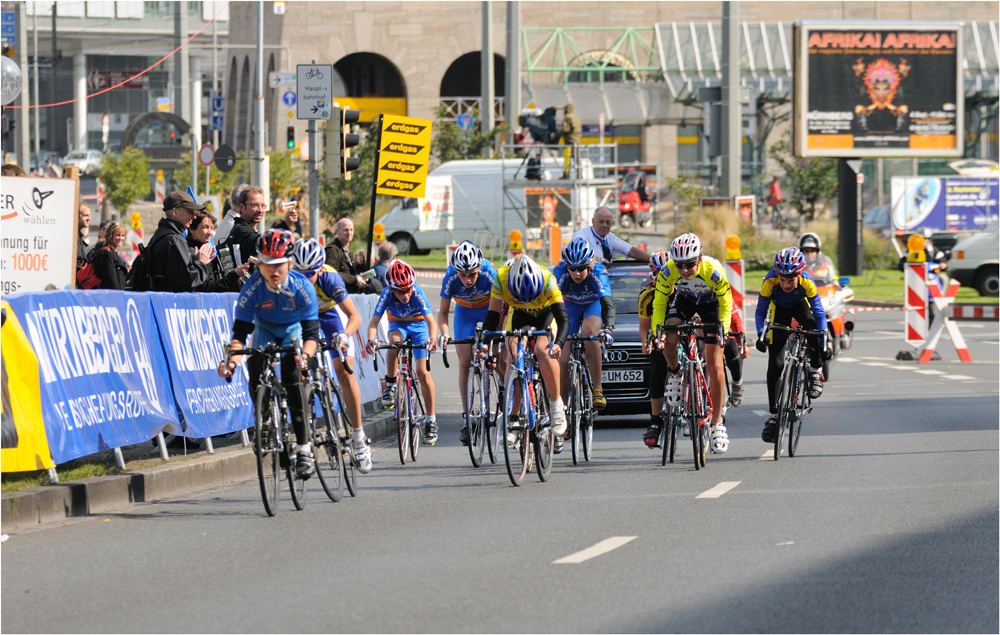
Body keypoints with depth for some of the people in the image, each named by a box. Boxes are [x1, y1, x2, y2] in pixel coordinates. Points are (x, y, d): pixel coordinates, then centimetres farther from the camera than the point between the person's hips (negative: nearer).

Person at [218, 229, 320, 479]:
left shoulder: (302, 287, -31)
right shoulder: (253, 288, -28)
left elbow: (311, 332, -31)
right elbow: (240, 331, -26)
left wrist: (305, 355, -52)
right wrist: (232, 360, -44)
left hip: (294, 329, -2)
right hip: (265, 329, 2)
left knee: (291, 375, -25)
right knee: (255, 369, -24)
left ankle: (304, 448, -22)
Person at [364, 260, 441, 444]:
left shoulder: (417, 294, -31)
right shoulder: (387, 295, -27)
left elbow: (431, 321, -38)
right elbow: (374, 321, -32)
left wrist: (432, 340, -57)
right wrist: (371, 340, -52)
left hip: (418, 324, -1)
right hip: (397, 324, 1)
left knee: (423, 372, -12)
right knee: (394, 341, -37)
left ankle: (431, 420, -2)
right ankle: (390, 385, -18)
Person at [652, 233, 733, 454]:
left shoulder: (712, 270, -35)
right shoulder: (668, 272, -30)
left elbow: (726, 303, -20)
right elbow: (659, 303, -16)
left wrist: (722, 329, -31)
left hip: (710, 302, -2)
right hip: (684, 300, 2)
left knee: (715, 366, -9)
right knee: (669, 341, -29)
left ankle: (717, 422, 2)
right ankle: (674, 373, 6)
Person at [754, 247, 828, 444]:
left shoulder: (807, 282, -36)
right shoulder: (770, 281, -35)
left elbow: (819, 313, -31)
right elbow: (761, 311, -26)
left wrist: (823, 341, -43)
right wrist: (760, 335, -42)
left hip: (800, 305, 0)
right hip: (779, 309, 0)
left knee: (811, 326, -36)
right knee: (775, 364, -8)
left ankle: (816, 374, -10)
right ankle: (773, 416, 2)